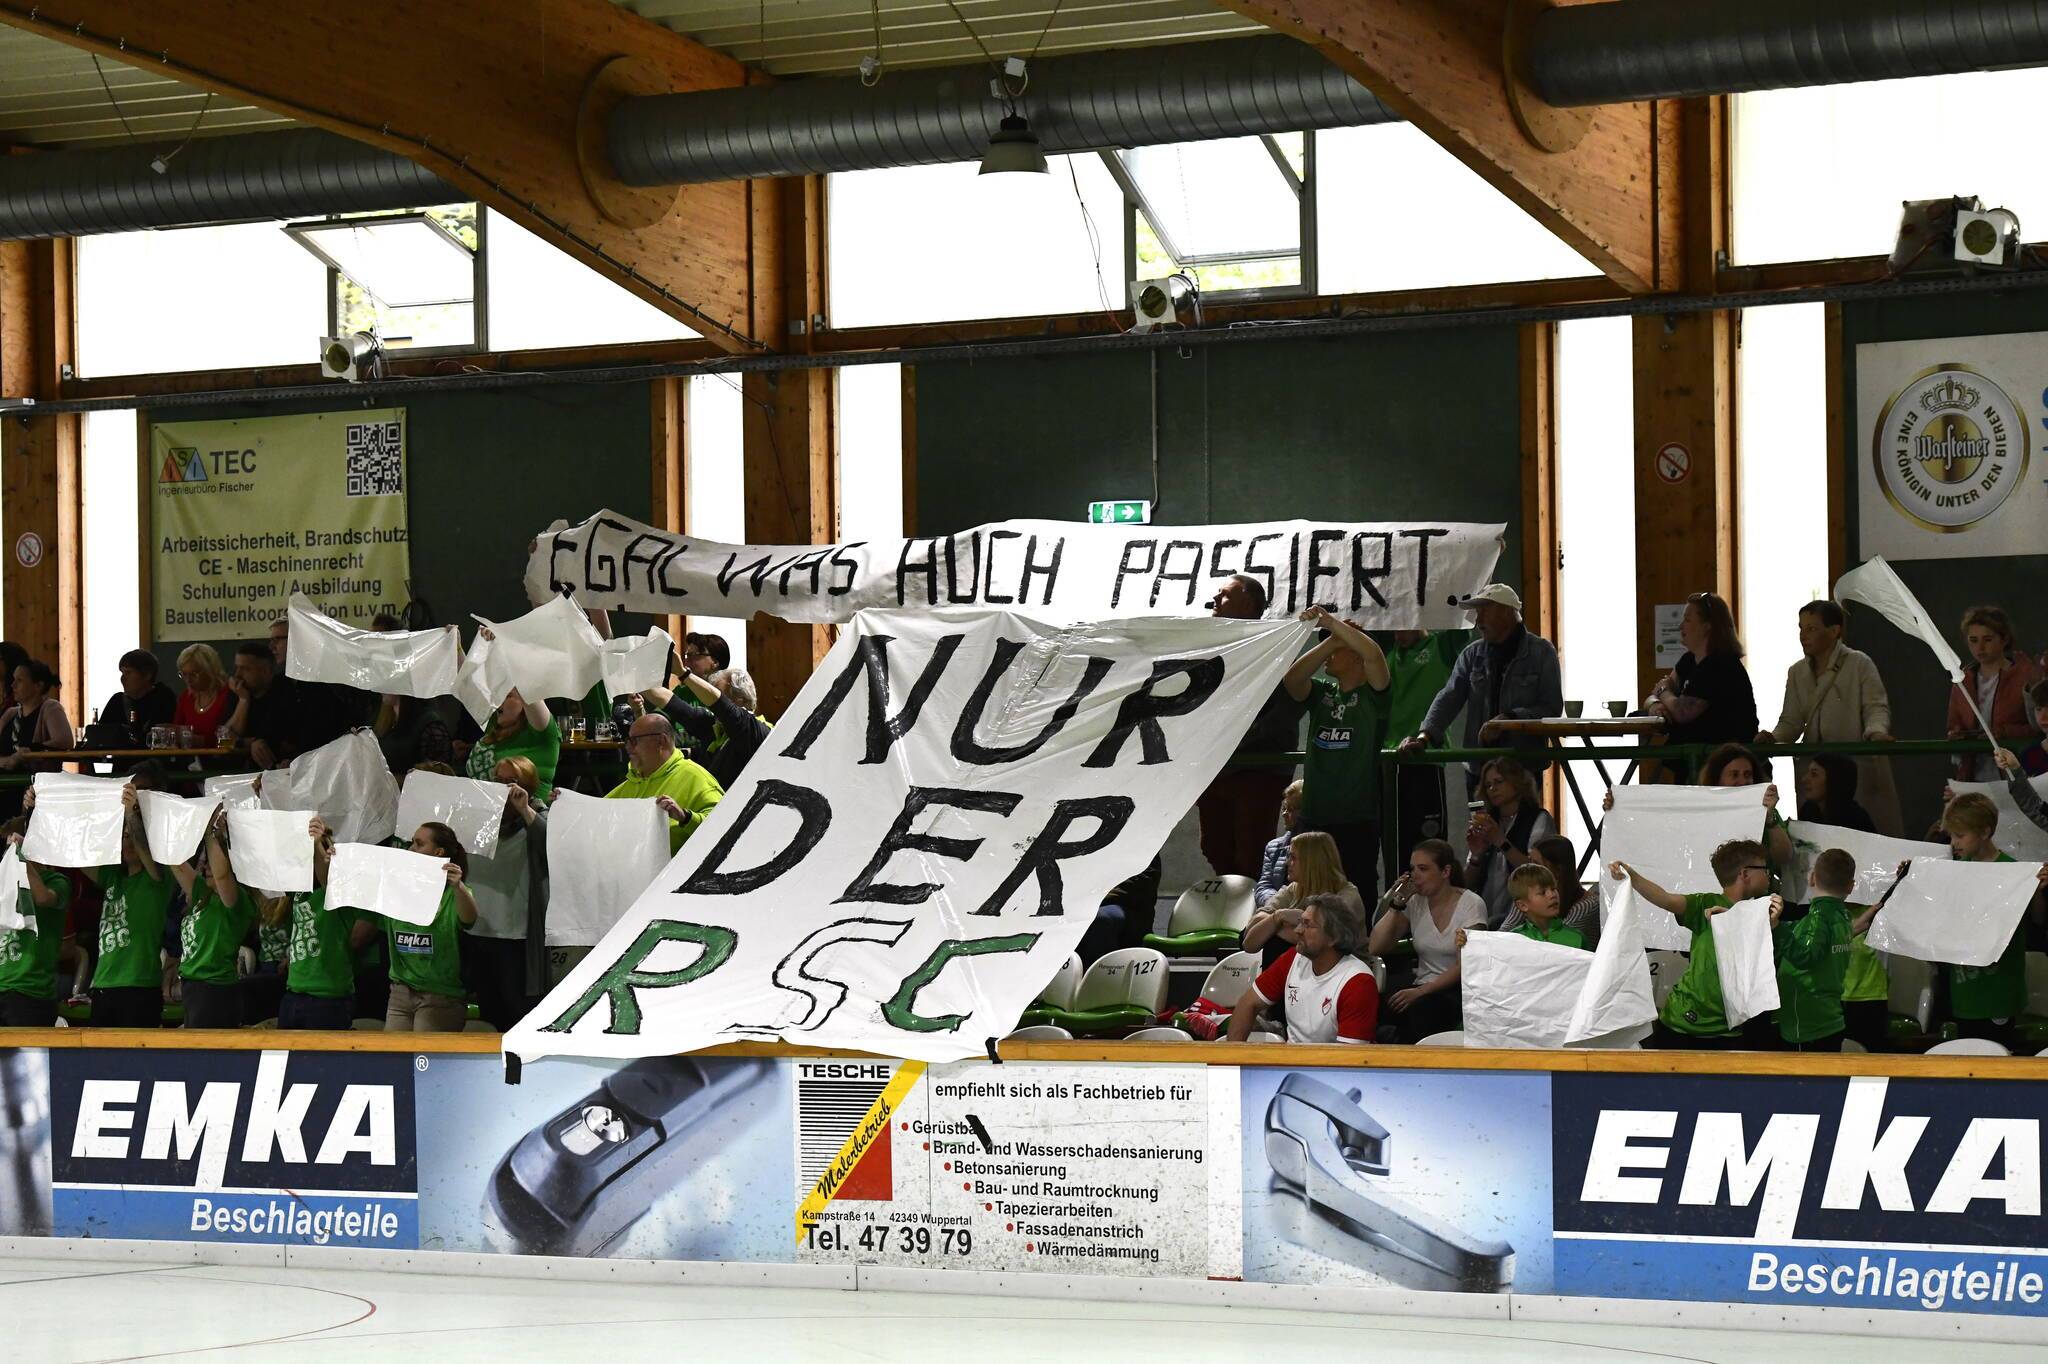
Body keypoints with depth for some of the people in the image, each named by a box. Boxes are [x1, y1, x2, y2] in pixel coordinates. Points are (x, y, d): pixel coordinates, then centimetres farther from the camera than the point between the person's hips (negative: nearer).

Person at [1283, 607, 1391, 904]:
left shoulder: (1372, 695, -1)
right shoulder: (1321, 693, 14)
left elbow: (1373, 654, -19)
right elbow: (1291, 680, -6)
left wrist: (1331, 623, -17)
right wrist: (1331, 638, -7)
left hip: (1358, 820, -5)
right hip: (1314, 817, 5)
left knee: (1360, 897, -6)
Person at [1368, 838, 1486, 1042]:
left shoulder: (1471, 905, -4)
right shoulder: (1414, 903, 10)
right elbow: (1375, 948, 4)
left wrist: (1420, 991, -20)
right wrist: (1397, 905, -4)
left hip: (1458, 990, -4)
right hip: (1422, 986, 4)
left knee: (1421, 1008, -38)